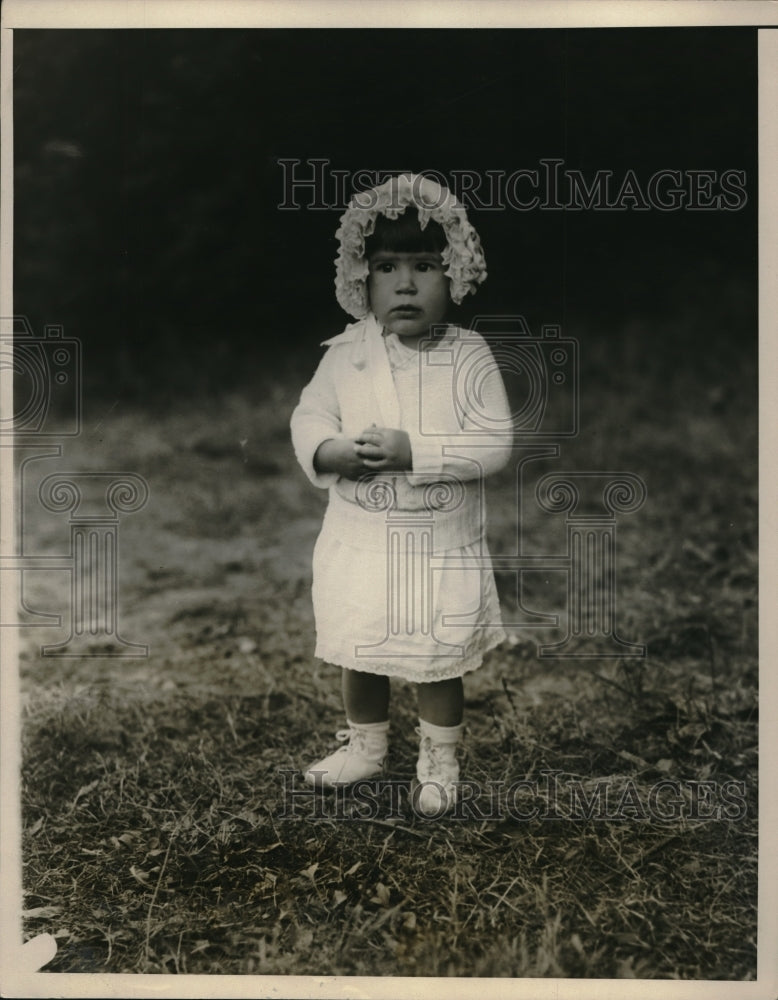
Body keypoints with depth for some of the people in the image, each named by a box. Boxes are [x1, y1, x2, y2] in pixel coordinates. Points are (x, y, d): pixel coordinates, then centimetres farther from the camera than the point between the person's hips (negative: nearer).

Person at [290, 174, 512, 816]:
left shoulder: (470, 357, -12)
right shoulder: (345, 353, -5)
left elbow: (496, 443, -17)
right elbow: (309, 415, 3)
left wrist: (414, 451, -27)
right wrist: (330, 451, -20)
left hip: (442, 547, -3)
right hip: (358, 540, 3)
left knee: (439, 661, 12)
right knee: (359, 655, 20)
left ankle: (440, 762, 36)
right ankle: (366, 745, 45)